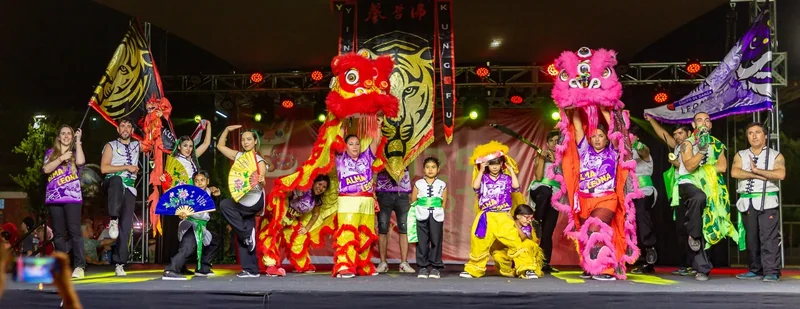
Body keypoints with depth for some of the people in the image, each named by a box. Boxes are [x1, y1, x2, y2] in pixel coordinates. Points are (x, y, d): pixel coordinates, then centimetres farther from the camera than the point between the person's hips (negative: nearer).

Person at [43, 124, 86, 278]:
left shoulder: (76, 152, 11)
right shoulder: (51, 153, 15)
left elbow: (81, 162, -12)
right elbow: (46, 169, -2)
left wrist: (78, 141, -6)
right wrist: (61, 158, -11)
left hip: (72, 197, -2)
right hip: (54, 197, 3)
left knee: (74, 230, -11)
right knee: (59, 233, 4)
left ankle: (79, 266, -14)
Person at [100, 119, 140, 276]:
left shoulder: (137, 145, 21)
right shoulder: (111, 145, 9)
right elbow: (104, 168, -3)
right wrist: (126, 167, -8)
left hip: (129, 188, 3)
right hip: (112, 183, -3)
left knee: (126, 225, -6)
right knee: (117, 179, -42)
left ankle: (119, 263, -4)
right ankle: (113, 220, -42)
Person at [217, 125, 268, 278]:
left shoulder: (259, 161, -9)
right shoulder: (238, 156, 9)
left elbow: (262, 185, -16)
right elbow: (220, 146, 16)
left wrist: (261, 181, -38)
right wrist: (227, 130, 6)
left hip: (254, 201, -7)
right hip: (242, 201, 7)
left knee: (225, 205, -23)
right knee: (243, 236, 6)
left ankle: (248, 233, -10)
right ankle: (251, 270, 11)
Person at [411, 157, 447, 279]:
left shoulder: (442, 185, 8)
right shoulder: (418, 184, 7)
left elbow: (444, 202, 6)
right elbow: (413, 200, 8)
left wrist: (438, 211, -3)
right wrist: (418, 210, 0)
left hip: (436, 216, 0)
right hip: (422, 216, 0)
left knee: (436, 241, 0)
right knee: (422, 241, 0)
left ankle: (436, 267, 8)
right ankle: (423, 267, 6)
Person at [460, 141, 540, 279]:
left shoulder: (506, 178, 5)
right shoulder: (483, 178, 4)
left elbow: (516, 187, -10)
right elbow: (475, 187, -13)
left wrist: (511, 170, -4)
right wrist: (481, 171, -9)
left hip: (503, 217, -1)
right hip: (486, 218, 1)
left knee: (514, 242, -10)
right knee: (479, 244, 7)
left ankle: (527, 268, -5)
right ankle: (473, 269, 25)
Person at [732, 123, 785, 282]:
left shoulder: (776, 155, 6)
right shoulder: (740, 155, 14)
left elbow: (780, 174, -13)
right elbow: (735, 172, -5)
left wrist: (757, 170, -11)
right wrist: (759, 176, -11)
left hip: (767, 201, -3)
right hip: (747, 202, 4)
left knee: (769, 237, -9)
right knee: (751, 237, 6)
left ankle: (772, 272, -9)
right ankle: (756, 270, 13)